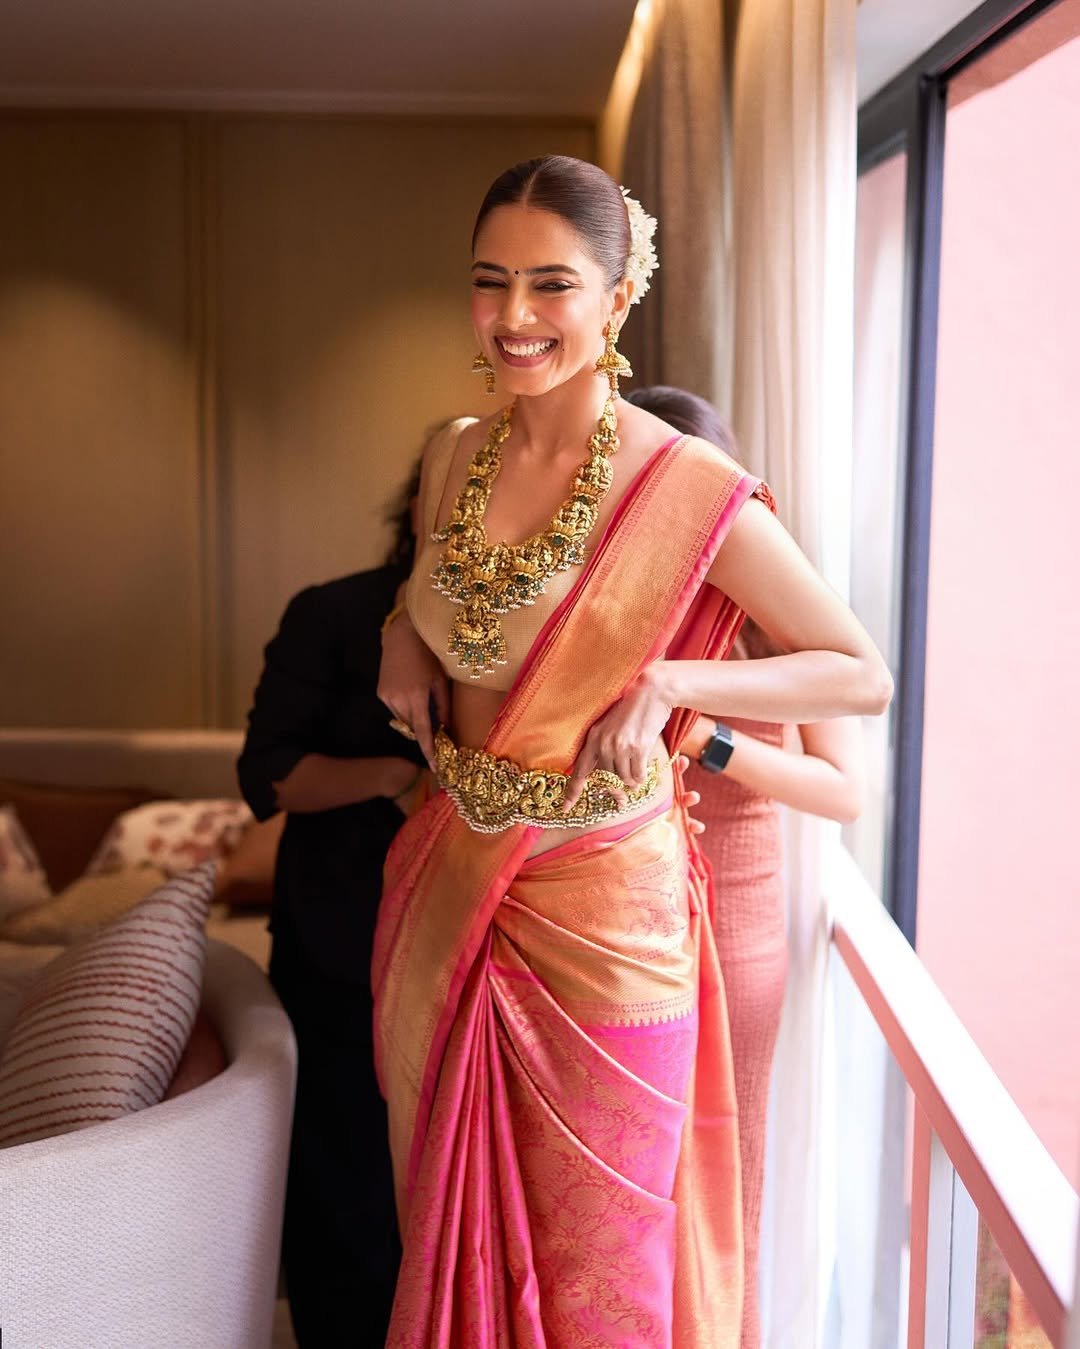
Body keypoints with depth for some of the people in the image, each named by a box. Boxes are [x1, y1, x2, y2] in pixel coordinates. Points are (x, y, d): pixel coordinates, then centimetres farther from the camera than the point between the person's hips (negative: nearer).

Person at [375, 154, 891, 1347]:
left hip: (599, 908, -5)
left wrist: (667, 682, -22)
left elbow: (863, 677, -10)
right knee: (452, 1221, 20)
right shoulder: (454, 456, 1)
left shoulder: (688, 490, -15)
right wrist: (402, 646, 0)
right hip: (451, 887, 5)